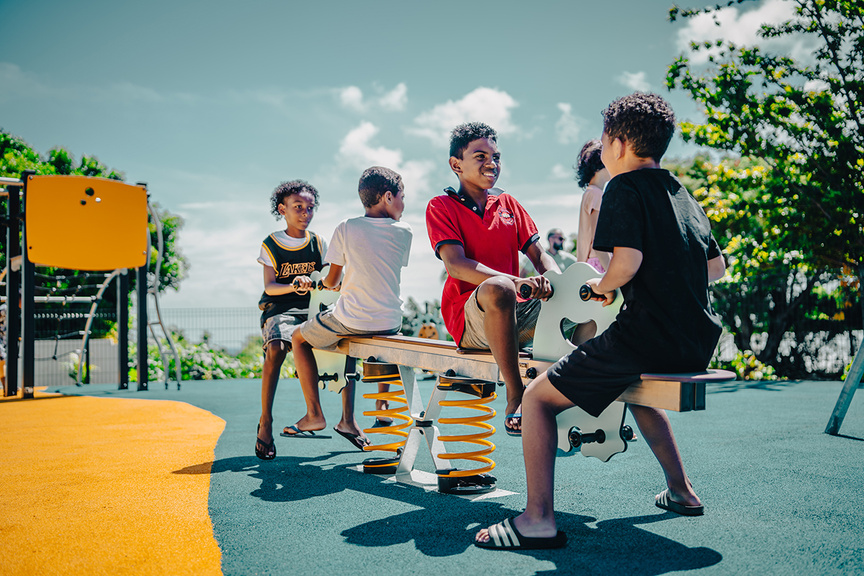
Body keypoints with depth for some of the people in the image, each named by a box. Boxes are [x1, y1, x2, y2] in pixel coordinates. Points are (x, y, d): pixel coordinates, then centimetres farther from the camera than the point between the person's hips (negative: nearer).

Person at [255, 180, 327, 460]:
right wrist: (293, 286, -26)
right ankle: (265, 421, -20)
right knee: (276, 348, -35)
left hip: (313, 308, 3)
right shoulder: (271, 245, 4)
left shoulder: (318, 243, 12)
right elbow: (270, 286, -5)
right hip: (279, 309, -3)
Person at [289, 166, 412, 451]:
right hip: (391, 322, 4)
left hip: (352, 320, -3)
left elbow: (331, 281, 3)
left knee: (299, 338, 23)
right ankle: (348, 419, 28)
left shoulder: (346, 228, -4)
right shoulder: (403, 231, 1)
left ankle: (314, 414, 18)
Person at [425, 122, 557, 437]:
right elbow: (456, 264, -15)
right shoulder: (441, 206, 1)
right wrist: (517, 281, -29)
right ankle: (515, 398, -30)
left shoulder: (508, 203, 18)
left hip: (515, 315, 5)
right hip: (468, 318, -5)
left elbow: (538, 254, 13)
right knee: (498, 289, -40)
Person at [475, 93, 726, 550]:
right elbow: (716, 267, 24)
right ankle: (680, 490, 37)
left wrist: (602, 286, -2)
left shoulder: (625, 187, -6)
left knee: (538, 397, -3)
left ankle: (538, 520, -10)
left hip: (648, 335, -9)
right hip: (698, 341, 9)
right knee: (636, 385, 38)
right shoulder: (683, 194, 19)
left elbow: (628, 259, -21)